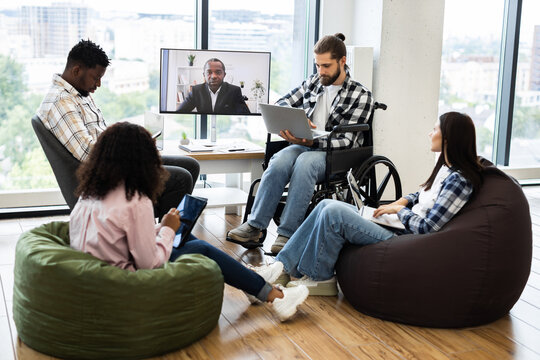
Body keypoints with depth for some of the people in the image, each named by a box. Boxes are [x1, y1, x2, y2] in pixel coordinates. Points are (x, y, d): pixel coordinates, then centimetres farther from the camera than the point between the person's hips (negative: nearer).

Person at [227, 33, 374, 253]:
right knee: (279, 161, -31)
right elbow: (282, 103, 22)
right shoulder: (313, 83, 13)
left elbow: (347, 142, -9)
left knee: (305, 162, -37)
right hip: (304, 145, 4)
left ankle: (287, 234, -37)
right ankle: (254, 227, -31)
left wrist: (312, 142, -25)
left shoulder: (361, 95, -3)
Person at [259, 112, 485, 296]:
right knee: (327, 205, 0)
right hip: (401, 228, 10)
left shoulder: (459, 180, -18)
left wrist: (399, 210, -8)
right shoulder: (445, 167, 10)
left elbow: (427, 228, -22)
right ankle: (282, 267, -1)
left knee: (333, 213, -19)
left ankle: (319, 278, -1)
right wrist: (402, 201, 8)